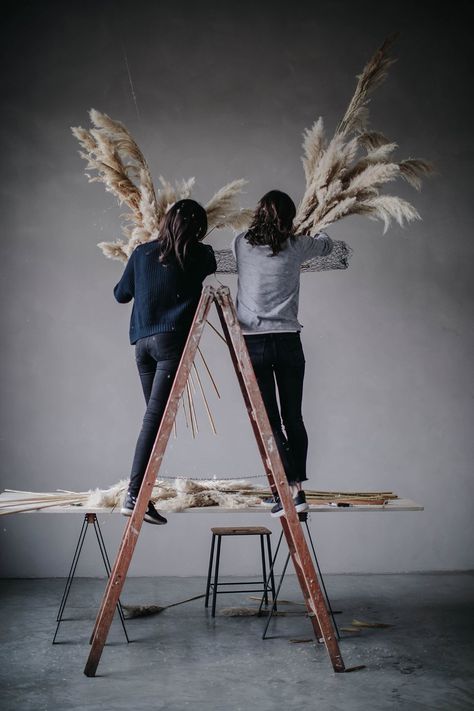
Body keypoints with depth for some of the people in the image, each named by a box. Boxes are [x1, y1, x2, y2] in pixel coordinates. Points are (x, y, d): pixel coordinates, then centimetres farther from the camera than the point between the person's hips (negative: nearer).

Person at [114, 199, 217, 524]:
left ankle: (142, 495, 10)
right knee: (156, 416, -11)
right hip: (173, 339, -5)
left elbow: (121, 294, 22)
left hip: (142, 341, 5)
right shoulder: (200, 255, 5)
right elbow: (212, 265, 29)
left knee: (156, 415, 11)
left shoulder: (142, 253, 13)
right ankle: (135, 494, -18)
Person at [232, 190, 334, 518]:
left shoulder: (241, 244, 2)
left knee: (268, 420, 0)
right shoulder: (295, 247, 1)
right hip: (288, 341, 1)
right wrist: (301, 236, 41)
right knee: (293, 417, 11)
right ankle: (297, 488, 14)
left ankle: (291, 487, -7)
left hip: (252, 342, 0)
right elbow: (326, 244, 21)